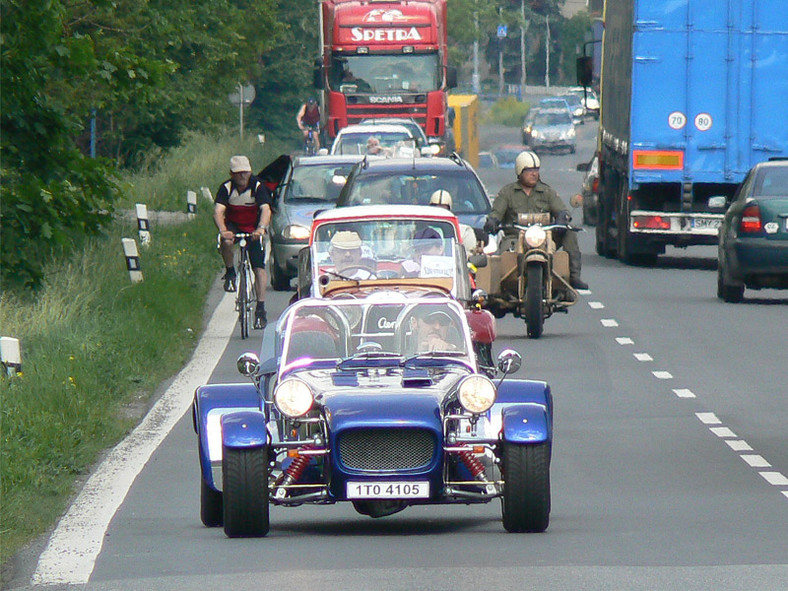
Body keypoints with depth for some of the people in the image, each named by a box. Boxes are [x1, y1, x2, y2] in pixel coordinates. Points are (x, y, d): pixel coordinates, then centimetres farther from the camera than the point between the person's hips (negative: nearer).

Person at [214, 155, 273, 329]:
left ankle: (260, 308, -4)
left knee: (259, 267, -8)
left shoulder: (257, 186, -17)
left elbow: (266, 210, -30)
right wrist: (223, 230, -47)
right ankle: (230, 274, -10)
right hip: (233, 226, 0)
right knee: (227, 242, -35)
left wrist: (261, 229, -49)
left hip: (253, 230, 0)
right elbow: (218, 211, -27)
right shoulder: (226, 188, -15)